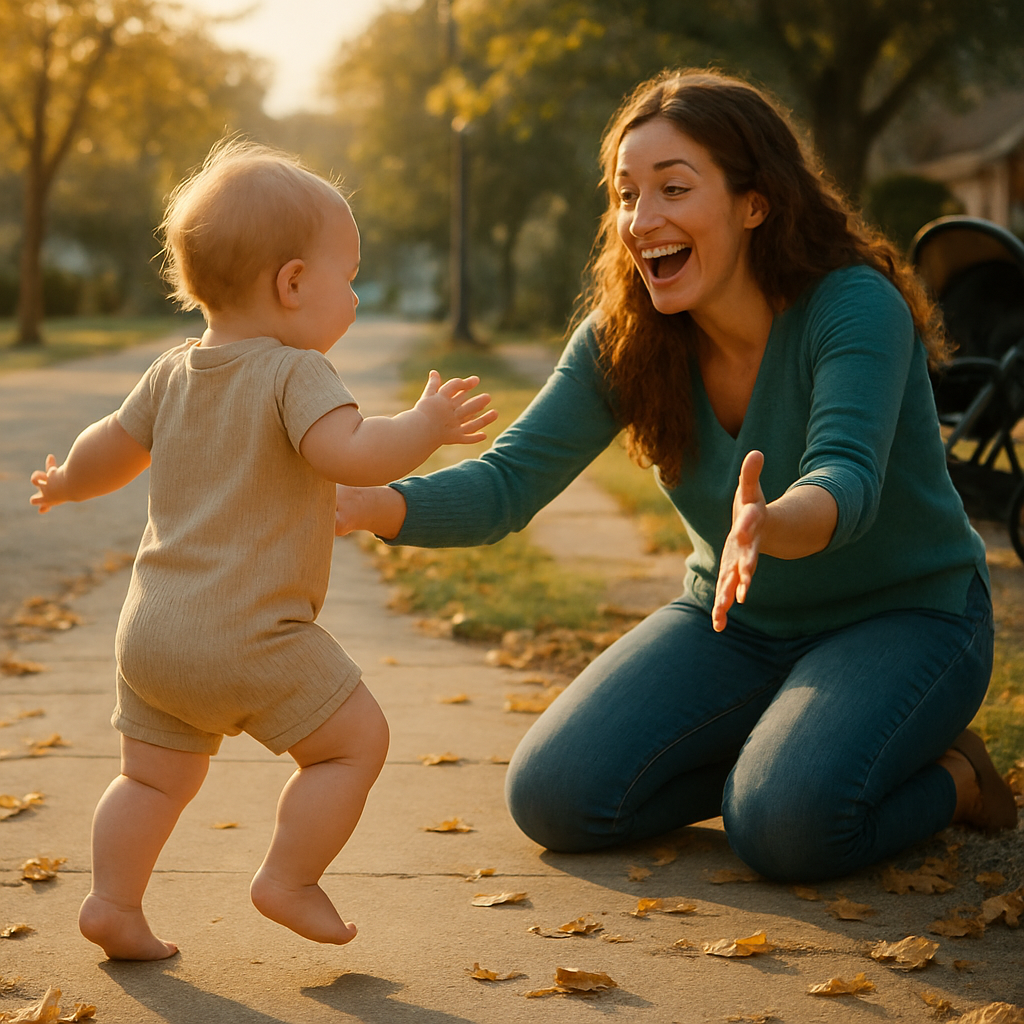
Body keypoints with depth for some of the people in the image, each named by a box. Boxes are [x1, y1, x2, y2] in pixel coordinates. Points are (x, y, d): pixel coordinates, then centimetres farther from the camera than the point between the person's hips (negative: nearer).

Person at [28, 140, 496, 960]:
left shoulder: (173, 374, 11)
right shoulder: (295, 373, -12)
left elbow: (112, 446, 22)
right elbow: (350, 454, -27)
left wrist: (68, 484, 42)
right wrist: (425, 425, -12)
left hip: (151, 629, 8)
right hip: (249, 635, -8)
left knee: (156, 774, 20)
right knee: (356, 738, 4)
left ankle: (113, 902, 19)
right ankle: (289, 880, 8)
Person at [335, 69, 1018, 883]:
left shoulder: (855, 307, -24)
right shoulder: (621, 337, -9)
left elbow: (846, 484, -38)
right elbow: (509, 481, -15)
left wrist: (771, 525, -63)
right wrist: (366, 505, -34)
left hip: (905, 613, -5)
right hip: (736, 620, 5)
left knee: (788, 824, -31)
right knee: (555, 799, -12)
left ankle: (947, 776, 1)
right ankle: (769, 753, 10)